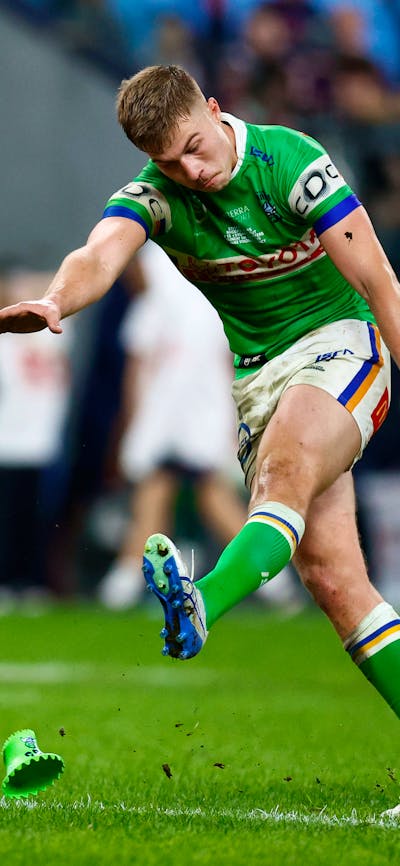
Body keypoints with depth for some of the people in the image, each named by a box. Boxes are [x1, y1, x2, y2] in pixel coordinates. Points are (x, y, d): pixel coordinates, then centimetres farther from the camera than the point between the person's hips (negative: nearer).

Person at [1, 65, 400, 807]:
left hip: (340, 343, -4)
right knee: (331, 576, -7)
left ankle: (199, 608, -60)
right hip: (258, 377, 4)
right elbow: (100, 255, -25)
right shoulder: (154, 195, -4)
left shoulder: (290, 161, -14)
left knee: (283, 467, -36)